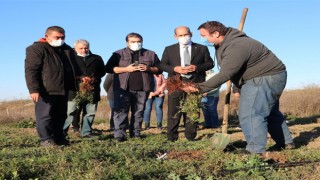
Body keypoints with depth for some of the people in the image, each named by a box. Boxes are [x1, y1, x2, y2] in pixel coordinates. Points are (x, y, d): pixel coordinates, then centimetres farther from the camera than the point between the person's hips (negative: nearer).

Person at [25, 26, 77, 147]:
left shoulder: (67, 50, 16)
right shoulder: (36, 49, -6)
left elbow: (73, 69, 27)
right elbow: (30, 70, -13)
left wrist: (73, 87, 21)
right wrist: (33, 89, -22)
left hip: (63, 90, 7)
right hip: (46, 90, -7)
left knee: (61, 115, 11)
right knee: (45, 115, -6)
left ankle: (59, 137, 21)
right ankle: (46, 139, 1)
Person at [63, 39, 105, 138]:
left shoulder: (97, 59, 17)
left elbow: (102, 71, 14)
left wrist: (94, 78, -5)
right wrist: (81, 78, -14)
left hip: (92, 91, 3)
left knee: (90, 113, 5)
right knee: (70, 112, -4)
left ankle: (86, 132, 15)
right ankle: (62, 132, 3)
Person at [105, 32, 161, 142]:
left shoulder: (150, 54, 13)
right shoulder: (119, 54, 6)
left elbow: (159, 68, 13)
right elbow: (108, 68, -1)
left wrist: (148, 68, -8)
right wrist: (126, 69, -10)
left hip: (142, 89, 2)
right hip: (123, 88, -2)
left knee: (139, 112, 6)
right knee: (121, 111, -8)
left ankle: (135, 133, 14)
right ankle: (119, 134, -8)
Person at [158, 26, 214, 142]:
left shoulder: (202, 48, 10)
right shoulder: (169, 49, 11)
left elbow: (210, 63, 7)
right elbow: (162, 65, 7)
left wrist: (197, 67, -11)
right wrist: (174, 69, -11)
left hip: (195, 83, 0)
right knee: (173, 111, 0)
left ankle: (190, 136, 12)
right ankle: (172, 137, 8)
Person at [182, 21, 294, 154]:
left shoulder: (235, 47, -29)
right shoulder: (226, 43, 5)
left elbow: (225, 75, -34)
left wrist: (200, 88, -35)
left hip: (267, 78, -11)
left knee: (250, 114, -16)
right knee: (269, 112, 22)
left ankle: (255, 150, -14)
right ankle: (286, 142, 35)